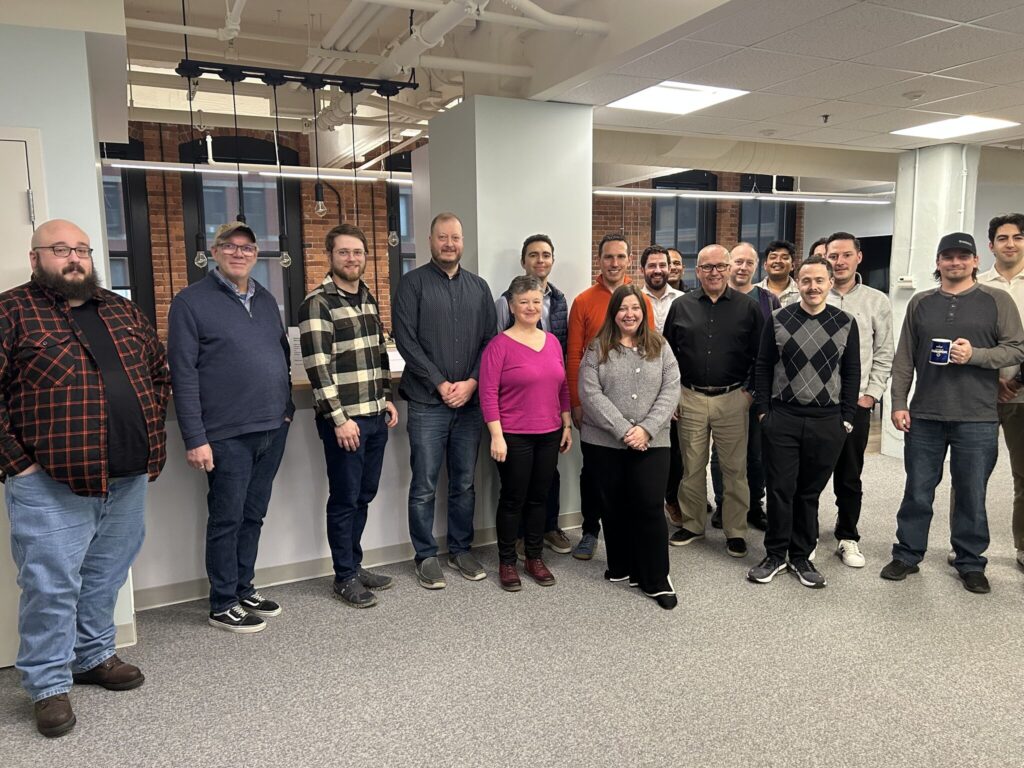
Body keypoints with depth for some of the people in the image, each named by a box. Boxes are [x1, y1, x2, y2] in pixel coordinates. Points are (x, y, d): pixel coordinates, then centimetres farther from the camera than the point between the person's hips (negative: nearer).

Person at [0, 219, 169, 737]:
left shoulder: (122, 311, 11)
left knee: (106, 578, 18)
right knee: (51, 586, 4)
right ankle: (49, 685, 20)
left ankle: (94, 656, 36)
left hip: (128, 478, 6)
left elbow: (159, 370, 21)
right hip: (50, 484, -5)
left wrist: (151, 430, 12)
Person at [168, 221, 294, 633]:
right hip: (227, 434, -6)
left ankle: (244, 589, 30)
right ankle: (223, 605, 19)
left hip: (273, 428, 6)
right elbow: (183, 374, -11)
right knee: (227, 519, 4)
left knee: (253, 515, 16)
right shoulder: (191, 302, -7)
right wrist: (194, 438, -15)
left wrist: (286, 406, 12)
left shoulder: (266, 299, 13)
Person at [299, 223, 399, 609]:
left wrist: (387, 399, 14)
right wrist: (339, 418, -19)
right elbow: (318, 367, -17)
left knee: (364, 496, 15)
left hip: (375, 416, 7)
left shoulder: (369, 298, 13)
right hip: (344, 419, -7)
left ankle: (354, 565, 30)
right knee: (344, 499, 4)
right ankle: (346, 577, 18)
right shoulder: (317, 303, -11)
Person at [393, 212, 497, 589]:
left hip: (470, 401, 4)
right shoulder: (412, 283, 0)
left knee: (464, 483, 12)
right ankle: (426, 556, 17)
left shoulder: (478, 287, 11)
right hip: (428, 402, -3)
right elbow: (407, 341, -8)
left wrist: (472, 382, -7)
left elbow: (490, 340, 7)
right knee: (424, 486, 3)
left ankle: (461, 550, 26)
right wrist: (441, 384, -12)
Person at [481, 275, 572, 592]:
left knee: (539, 497, 14)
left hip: (549, 435, 5)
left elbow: (562, 388, 14)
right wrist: (497, 436, -16)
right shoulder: (500, 344, -10)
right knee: (513, 499, 6)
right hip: (514, 437, -5)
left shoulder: (552, 341, 8)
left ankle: (535, 558, 28)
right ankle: (507, 562, 21)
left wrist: (567, 425, 11)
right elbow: (488, 393, -12)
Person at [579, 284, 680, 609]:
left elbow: (671, 391, 0)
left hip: (652, 443, 0)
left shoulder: (659, 347, 8)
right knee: (613, 507, 10)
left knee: (649, 507, -3)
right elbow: (590, 393, -8)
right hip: (605, 442, 0)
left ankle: (656, 579, 9)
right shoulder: (597, 348, 2)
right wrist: (623, 430, -15)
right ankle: (620, 566, 29)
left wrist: (646, 429, -13)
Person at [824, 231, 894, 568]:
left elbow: (884, 354, 5)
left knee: (849, 477, 10)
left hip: (855, 402, 1)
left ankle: (848, 537, 25)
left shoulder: (876, 301, 5)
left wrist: (871, 394, -3)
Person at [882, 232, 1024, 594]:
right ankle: (907, 555, 22)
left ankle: (970, 563, 24)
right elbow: (904, 358, 7)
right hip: (924, 416, 2)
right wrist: (898, 403, 1)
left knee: (972, 495, 8)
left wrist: (975, 354, -17)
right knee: (917, 492, 9)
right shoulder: (920, 303, 9)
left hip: (977, 419, -1)